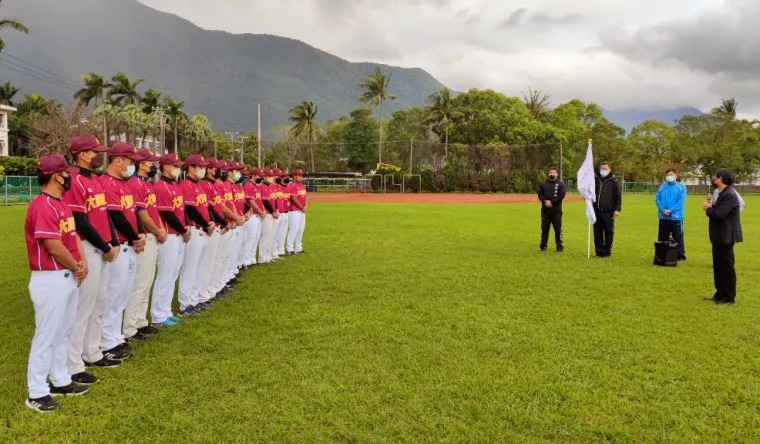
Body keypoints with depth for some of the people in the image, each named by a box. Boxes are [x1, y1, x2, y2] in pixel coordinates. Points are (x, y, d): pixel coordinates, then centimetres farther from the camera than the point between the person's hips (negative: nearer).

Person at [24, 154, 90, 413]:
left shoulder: (61, 204, 12)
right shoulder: (42, 206, -19)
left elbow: (74, 235, 13)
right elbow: (54, 247, -22)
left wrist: (82, 262, -3)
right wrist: (76, 268, -8)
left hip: (68, 277, 10)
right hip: (50, 280, -10)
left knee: (63, 333, 18)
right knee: (46, 336, 0)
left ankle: (60, 382, 31)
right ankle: (36, 393, 12)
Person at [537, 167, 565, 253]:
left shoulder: (560, 184, 2)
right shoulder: (543, 184, 11)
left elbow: (562, 195, -8)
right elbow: (540, 194, 4)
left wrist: (551, 202, -15)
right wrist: (545, 201, -14)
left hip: (556, 210, -3)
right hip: (545, 210, 3)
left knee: (558, 229, -1)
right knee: (544, 228, 7)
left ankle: (559, 246, 6)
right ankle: (543, 246, 15)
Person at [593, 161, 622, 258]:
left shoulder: (614, 181, 1)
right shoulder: (595, 180, 13)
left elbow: (618, 196, -2)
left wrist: (617, 209, -10)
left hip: (608, 212, -4)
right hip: (597, 211, 4)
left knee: (609, 232, 2)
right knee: (597, 232, 7)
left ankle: (607, 251, 10)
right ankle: (599, 251, 15)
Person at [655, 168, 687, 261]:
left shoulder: (681, 187, 0)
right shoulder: (662, 187, 10)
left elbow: (681, 201, -9)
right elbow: (657, 199, 5)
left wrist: (670, 210, -16)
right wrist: (662, 209, -11)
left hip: (676, 216, -4)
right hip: (663, 217, 4)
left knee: (678, 237, 0)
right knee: (662, 237, 11)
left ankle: (681, 256, 8)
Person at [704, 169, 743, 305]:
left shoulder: (729, 195, -21)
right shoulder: (723, 193, 13)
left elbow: (719, 214, -27)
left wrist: (708, 208, -10)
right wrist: (711, 207, -4)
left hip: (725, 237, -10)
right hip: (719, 237, 10)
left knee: (726, 267, -1)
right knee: (718, 266, 16)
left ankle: (729, 297, 8)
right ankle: (720, 294, 26)